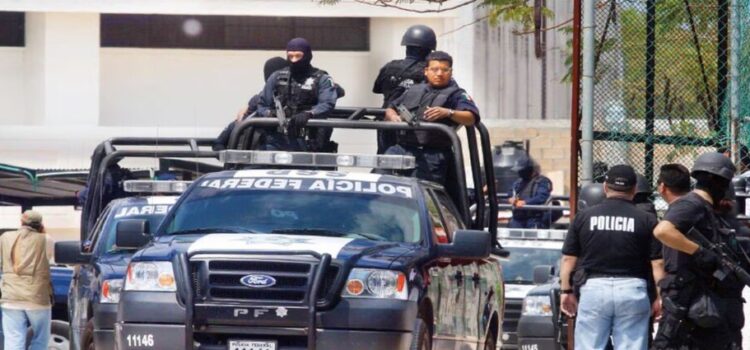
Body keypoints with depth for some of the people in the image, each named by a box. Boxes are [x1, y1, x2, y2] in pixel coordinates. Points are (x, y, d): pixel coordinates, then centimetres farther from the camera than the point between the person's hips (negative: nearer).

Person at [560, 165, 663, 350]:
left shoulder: (584, 217, 5)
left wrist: (566, 291, 14)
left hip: (593, 287, 1)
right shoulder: (646, 220, 0)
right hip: (632, 290, -1)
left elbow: (568, 259, 6)